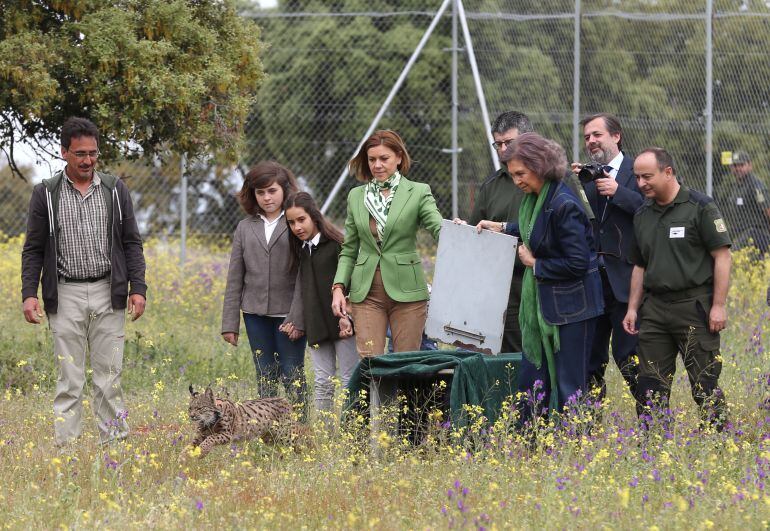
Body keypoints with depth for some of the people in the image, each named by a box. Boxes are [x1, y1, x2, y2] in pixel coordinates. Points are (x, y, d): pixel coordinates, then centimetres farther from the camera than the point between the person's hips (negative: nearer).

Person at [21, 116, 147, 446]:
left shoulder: (115, 190, 7)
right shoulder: (46, 194, 3)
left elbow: (131, 244, 8)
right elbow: (33, 249, 4)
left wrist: (138, 288, -1)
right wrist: (29, 293, -6)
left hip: (108, 295, 1)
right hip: (66, 296, -1)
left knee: (109, 374, 2)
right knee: (69, 376, -2)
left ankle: (115, 440, 6)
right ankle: (66, 444, 0)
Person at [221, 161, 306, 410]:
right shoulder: (245, 228, 11)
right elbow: (235, 277, 12)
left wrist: (297, 318, -15)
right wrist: (229, 323, 7)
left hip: (288, 313, -4)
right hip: (256, 313, 4)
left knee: (293, 378, -3)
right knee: (265, 379, 8)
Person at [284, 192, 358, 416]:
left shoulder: (336, 244, -8)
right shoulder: (301, 251, 15)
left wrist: (347, 316, -20)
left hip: (342, 324, -6)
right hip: (316, 327, 6)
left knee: (350, 380, -2)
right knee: (322, 383, 5)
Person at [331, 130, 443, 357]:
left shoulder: (418, 193, 2)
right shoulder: (356, 196, 12)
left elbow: (440, 229, -11)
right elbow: (349, 250, 16)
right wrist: (338, 287, 3)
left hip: (406, 291, -2)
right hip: (367, 292, 2)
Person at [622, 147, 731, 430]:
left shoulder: (700, 207, -6)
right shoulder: (643, 215, 14)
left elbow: (722, 256, -8)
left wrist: (718, 305, -12)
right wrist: (633, 308, 14)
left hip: (694, 306, -6)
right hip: (654, 308, 6)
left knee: (704, 383, -5)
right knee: (650, 385, 4)